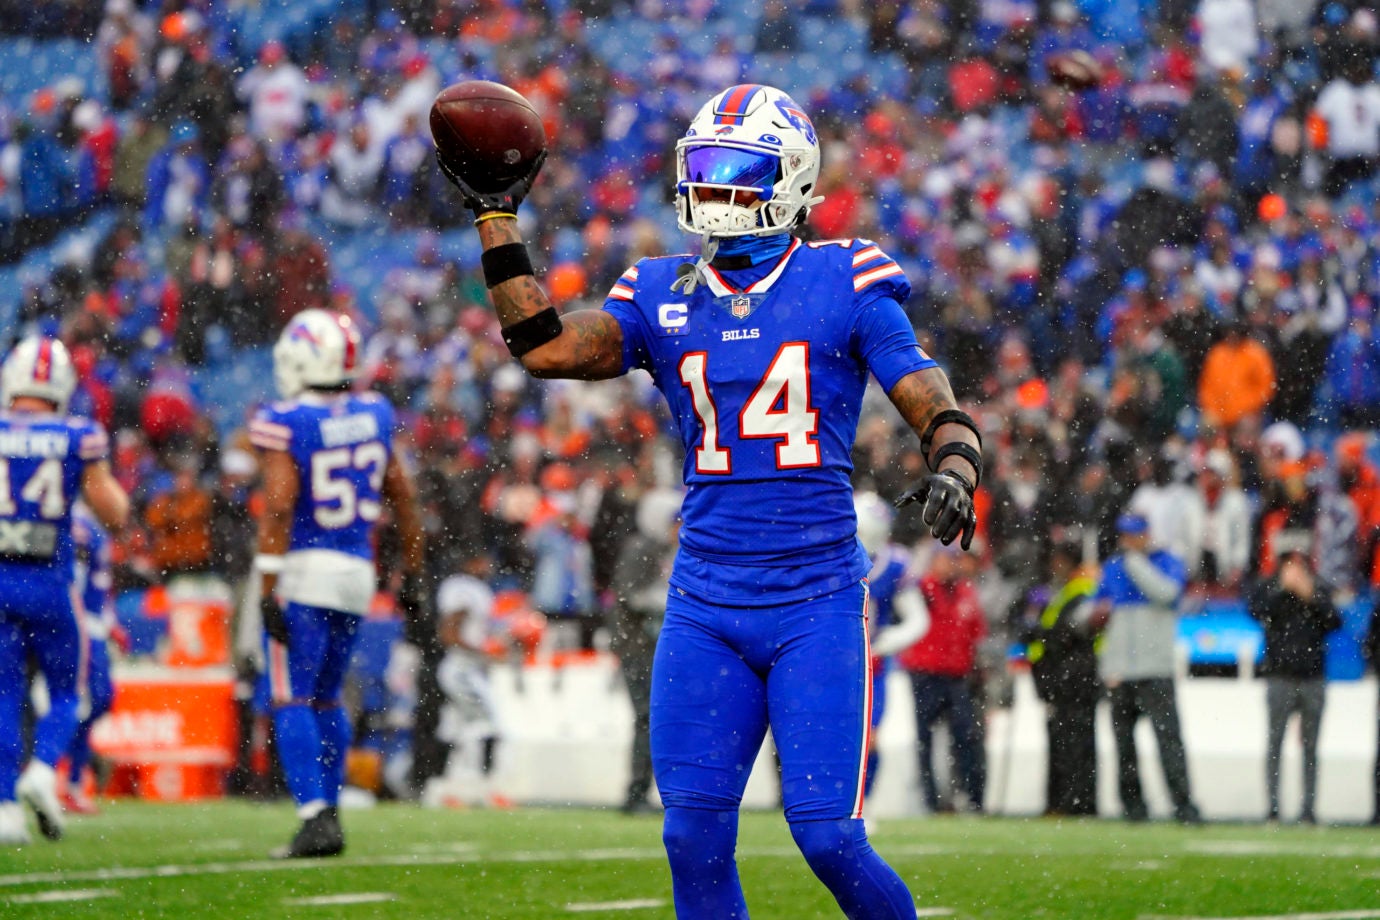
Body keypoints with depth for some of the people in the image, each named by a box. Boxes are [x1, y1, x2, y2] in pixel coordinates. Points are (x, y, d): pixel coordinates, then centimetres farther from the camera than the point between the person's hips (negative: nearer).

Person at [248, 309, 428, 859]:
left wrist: (269, 590, -17)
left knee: (292, 700, -2)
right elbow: (403, 497, 12)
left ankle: (316, 819, -12)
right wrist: (412, 575, 21)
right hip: (356, 571, 6)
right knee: (326, 697, 18)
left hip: (302, 568, -6)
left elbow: (278, 507, -18)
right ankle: (327, 813, 19)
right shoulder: (373, 416, 6)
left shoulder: (283, 423, -12)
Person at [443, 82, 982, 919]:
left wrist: (953, 470, -26)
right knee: (695, 839, -1)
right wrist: (496, 217, 0)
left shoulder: (843, 286, -1)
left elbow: (939, 412, -4)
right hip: (705, 607, 4)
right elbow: (546, 347, -4)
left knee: (827, 834, -10)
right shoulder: (663, 299, 9)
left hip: (817, 604, -3)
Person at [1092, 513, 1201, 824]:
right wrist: (1096, 614, 2)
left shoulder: (1168, 563, 5)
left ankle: (1183, 805, -15)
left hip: (1156, 670, -4)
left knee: (1168, 736, -12)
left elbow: (1167, 591, -16)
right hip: (1118, 670, 4)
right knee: (1123, 740, 2)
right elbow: (1095, 614, 26)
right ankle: (1132, 803, 9)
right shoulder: (1111, 568, 19)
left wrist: (1135, 559, -9)